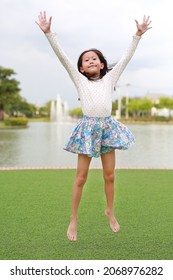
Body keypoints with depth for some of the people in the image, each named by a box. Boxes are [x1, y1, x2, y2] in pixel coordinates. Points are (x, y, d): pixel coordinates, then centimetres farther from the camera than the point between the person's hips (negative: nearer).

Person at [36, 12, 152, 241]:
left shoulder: (110, 78, 11)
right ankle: (73, 218, 14)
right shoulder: (79, 80, 8)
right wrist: (48, 33, -6)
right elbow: (62, 56, 1)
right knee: (81, 177, 1)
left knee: (109, 175, 9)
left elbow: (126, 57, 8)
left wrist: (138, 35, 3)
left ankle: (110, 212, 30)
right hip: (88, 128, -2)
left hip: (107, 127, 2)